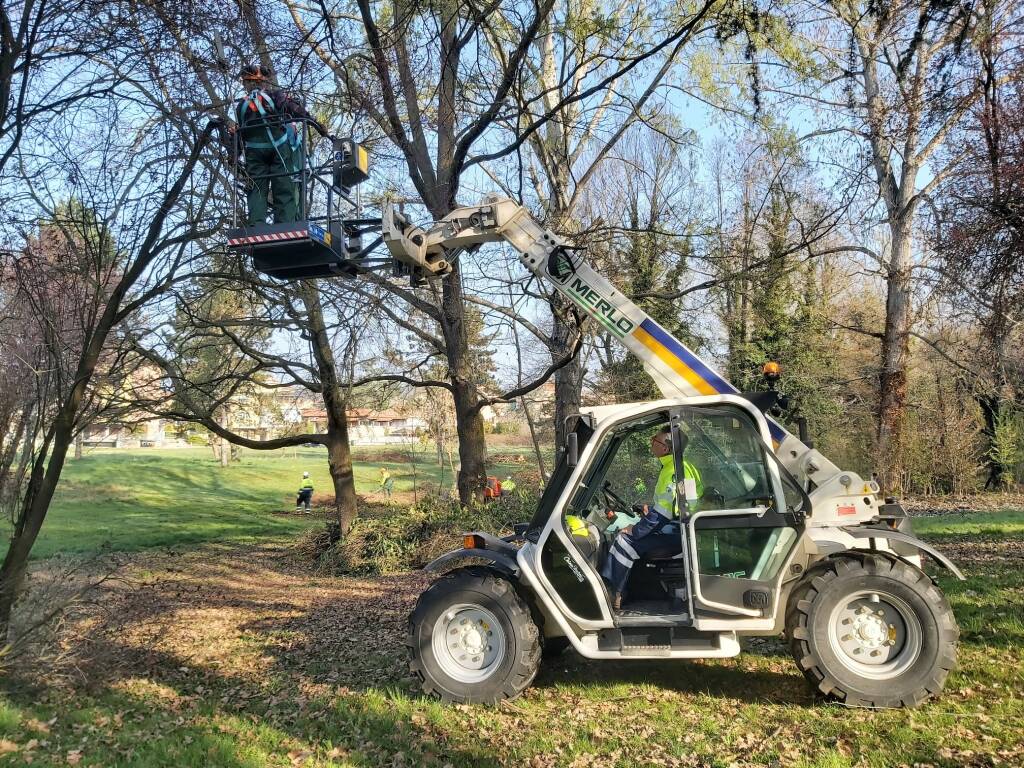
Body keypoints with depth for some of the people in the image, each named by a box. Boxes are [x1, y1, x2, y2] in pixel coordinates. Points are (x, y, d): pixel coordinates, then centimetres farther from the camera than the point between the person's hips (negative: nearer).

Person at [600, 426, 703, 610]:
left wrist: (634, 531, -14)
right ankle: (606, 586, 3)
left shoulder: (675, 471, -20)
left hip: (677, 536, -11)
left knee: (625, 541, -16)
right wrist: (651, 509, 7)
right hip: (674, 529, 11)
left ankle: (614, 598, -6)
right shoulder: (670, 467, 13)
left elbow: (663, 513, -22)